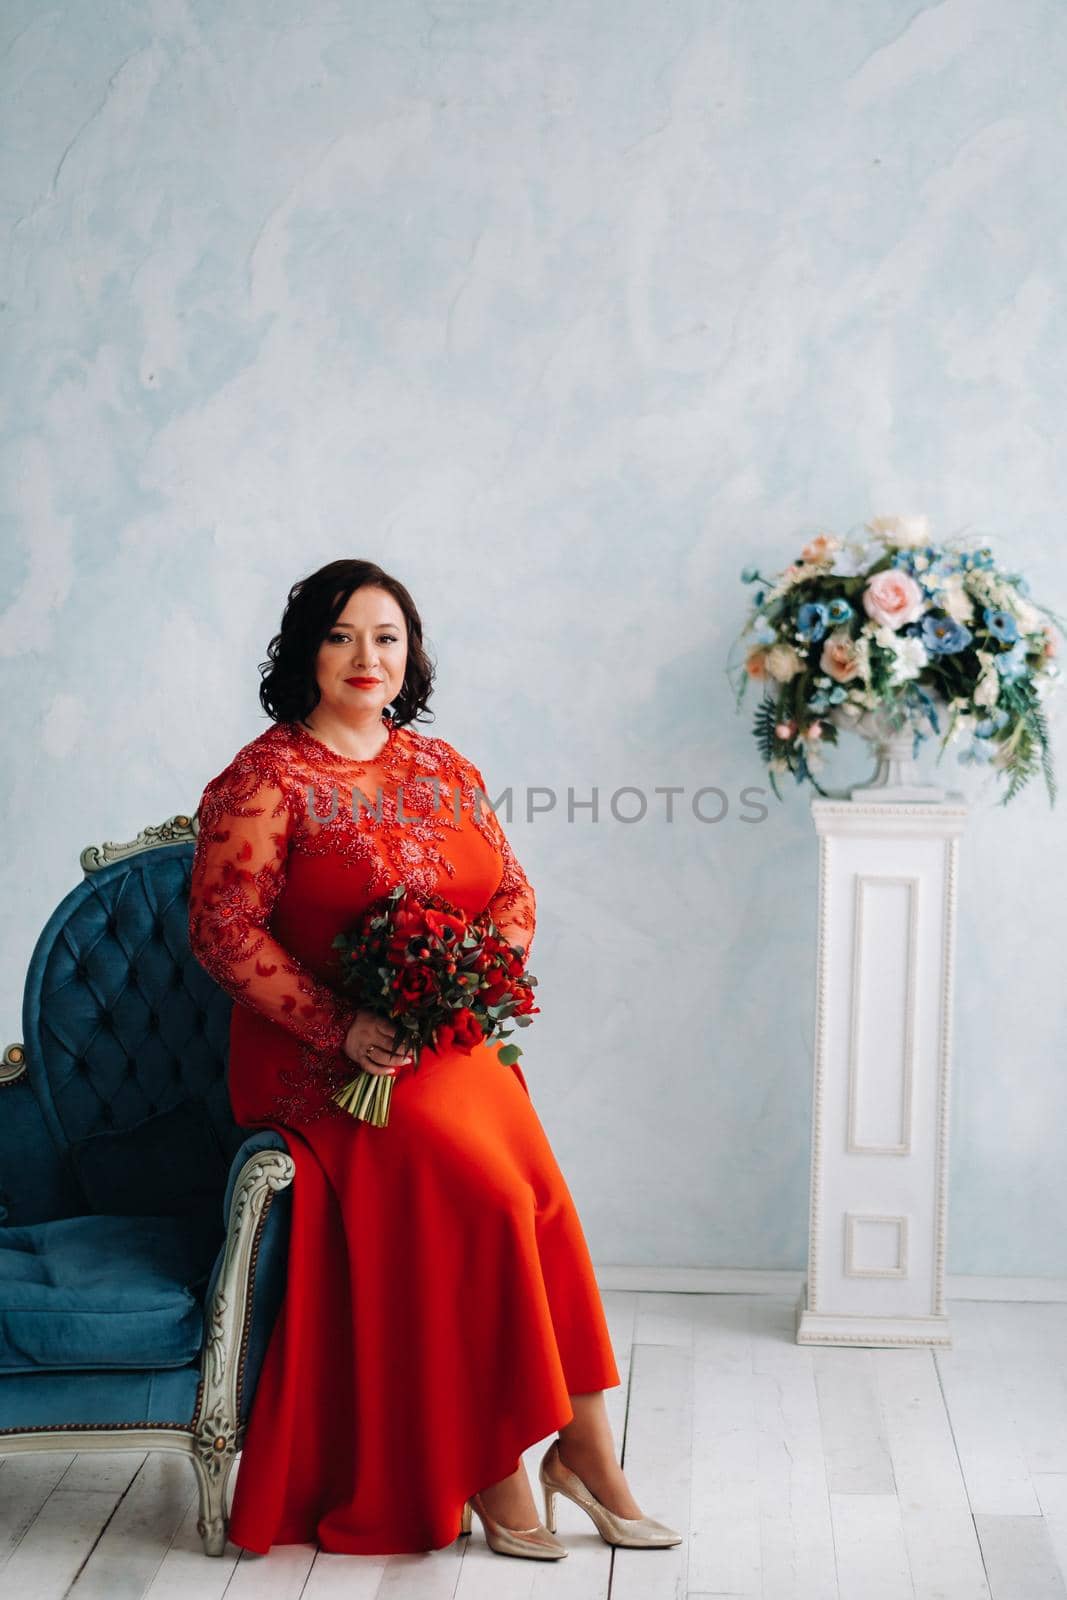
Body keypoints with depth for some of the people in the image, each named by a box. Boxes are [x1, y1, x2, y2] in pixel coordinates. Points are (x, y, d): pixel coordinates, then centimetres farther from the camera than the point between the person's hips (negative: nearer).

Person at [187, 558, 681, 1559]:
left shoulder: (441, 767, 15)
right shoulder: (263, 780, -2)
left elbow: (514, 893, 16)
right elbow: (223, 928, -10)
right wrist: (339, 1027, -18)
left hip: (451, 1051, 5)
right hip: (319, 1065, -5)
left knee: (524, 1184, -23)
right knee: (483, 1186, -26)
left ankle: (581, 1445, -12)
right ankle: (493, 1473, -14)